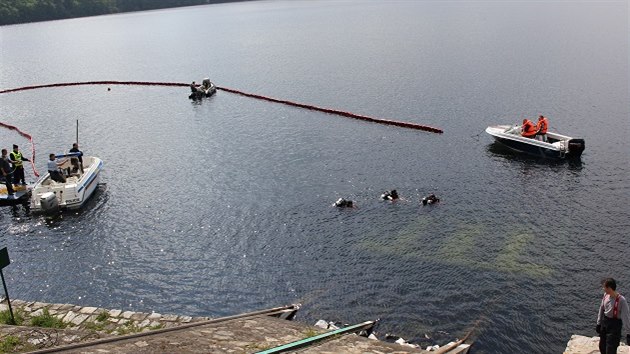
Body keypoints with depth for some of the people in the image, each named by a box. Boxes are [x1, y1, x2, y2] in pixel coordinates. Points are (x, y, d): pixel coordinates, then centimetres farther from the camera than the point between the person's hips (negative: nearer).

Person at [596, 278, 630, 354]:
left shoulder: (621, 300, -24)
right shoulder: (606, 295, -3)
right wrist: (599, 323, 17)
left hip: (615, 325, -7)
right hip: (604, 322, 7)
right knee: (602, 347, 20)